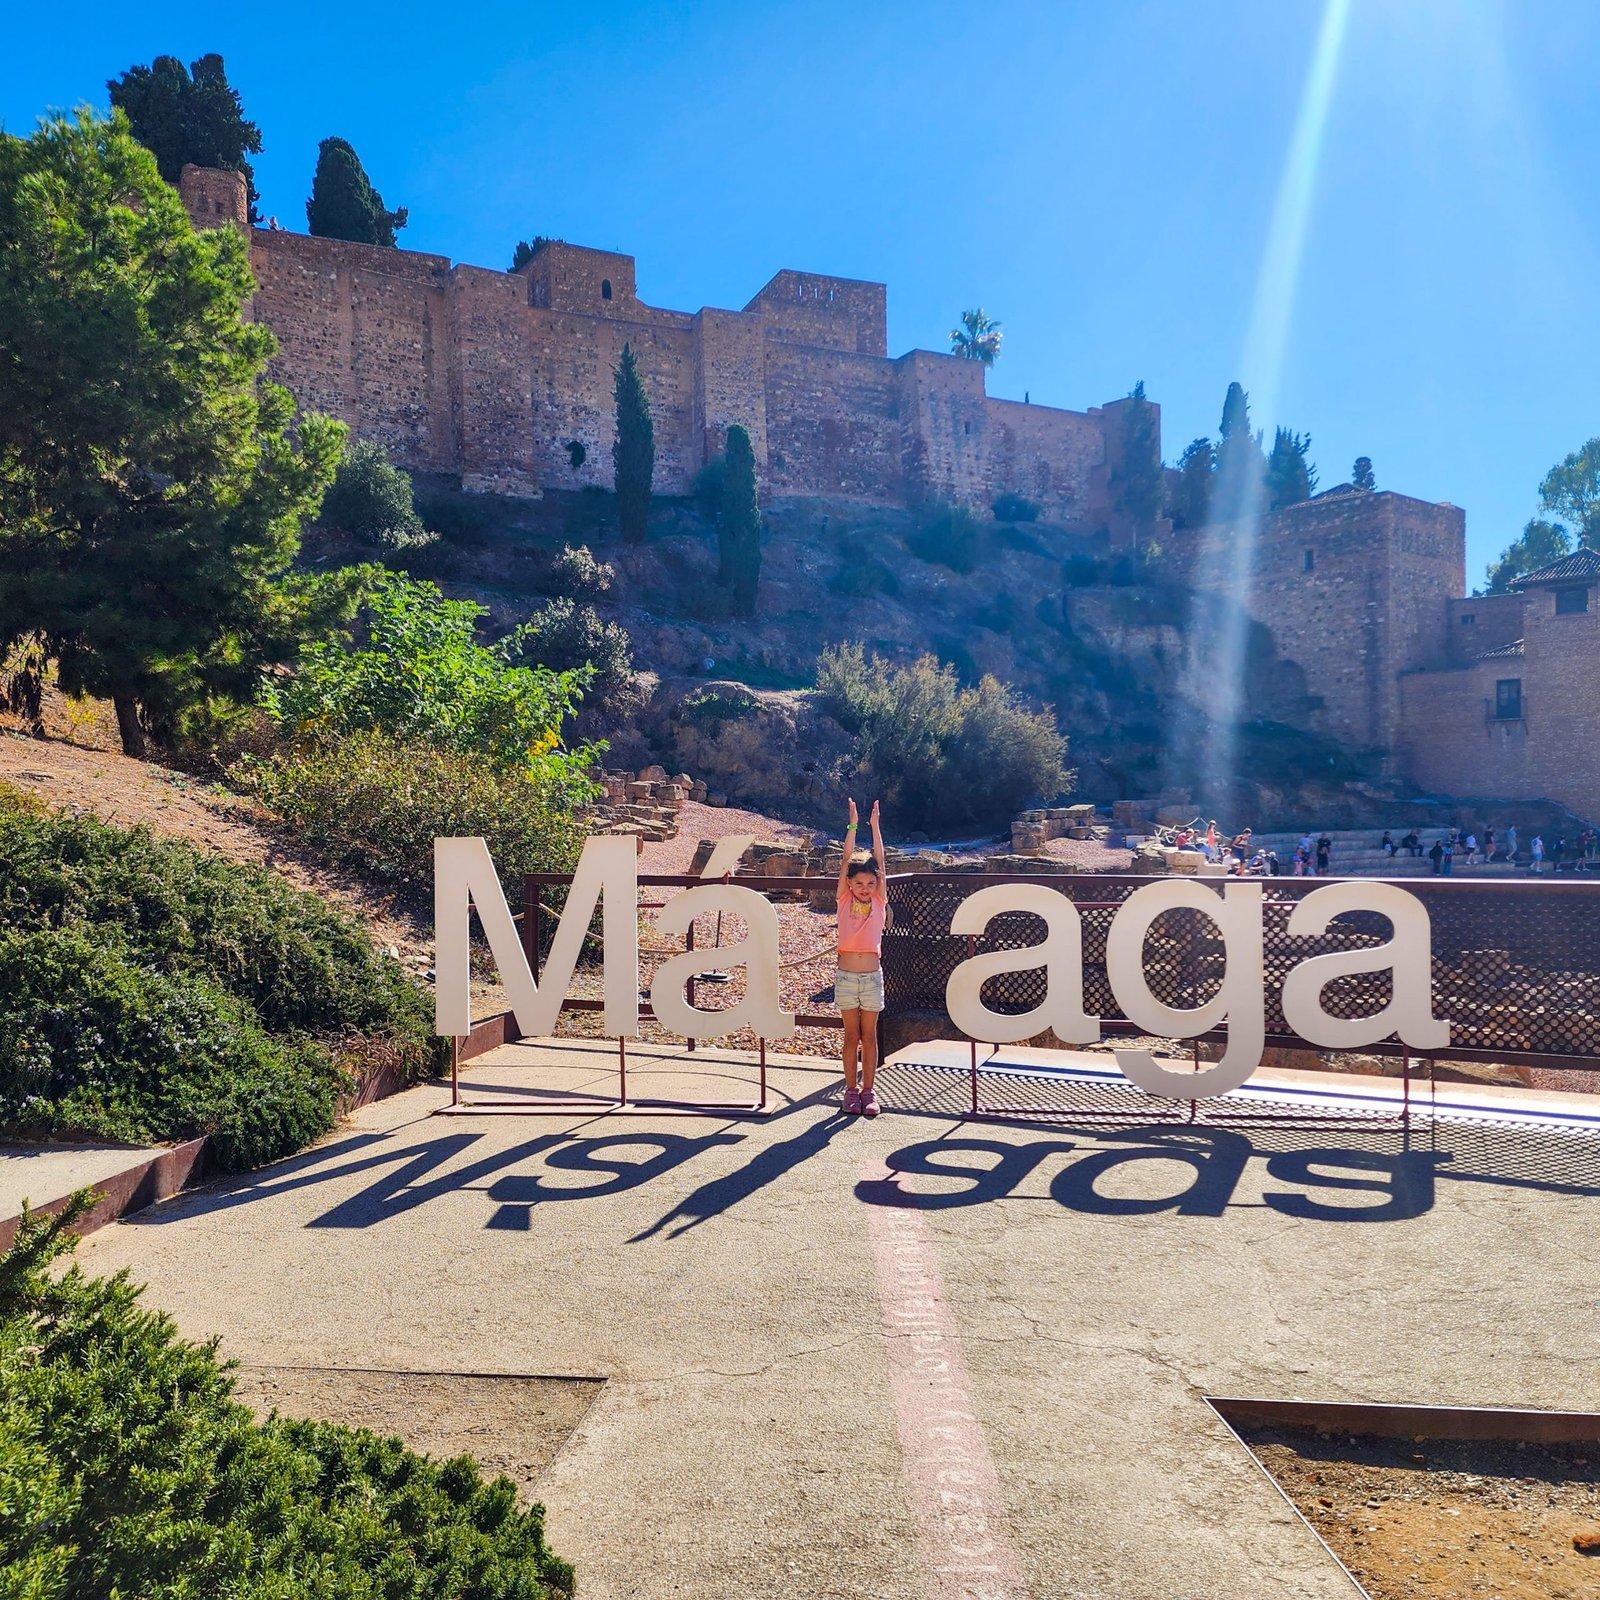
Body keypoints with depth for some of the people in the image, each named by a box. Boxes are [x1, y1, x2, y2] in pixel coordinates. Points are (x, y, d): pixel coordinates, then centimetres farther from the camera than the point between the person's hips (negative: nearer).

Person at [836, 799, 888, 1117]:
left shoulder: (879, 902, 0)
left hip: (872, 976, 0)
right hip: (846, 976, 0)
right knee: (851, 1036, 8)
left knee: (869, 1036, 7)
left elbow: (879, 862, -5)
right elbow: (847, 860, -6)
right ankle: (851, 1090, 16)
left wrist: (875, 826, -8)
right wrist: (853, 825, -10)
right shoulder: (844, 900, -1)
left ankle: (868, 1091, 14)